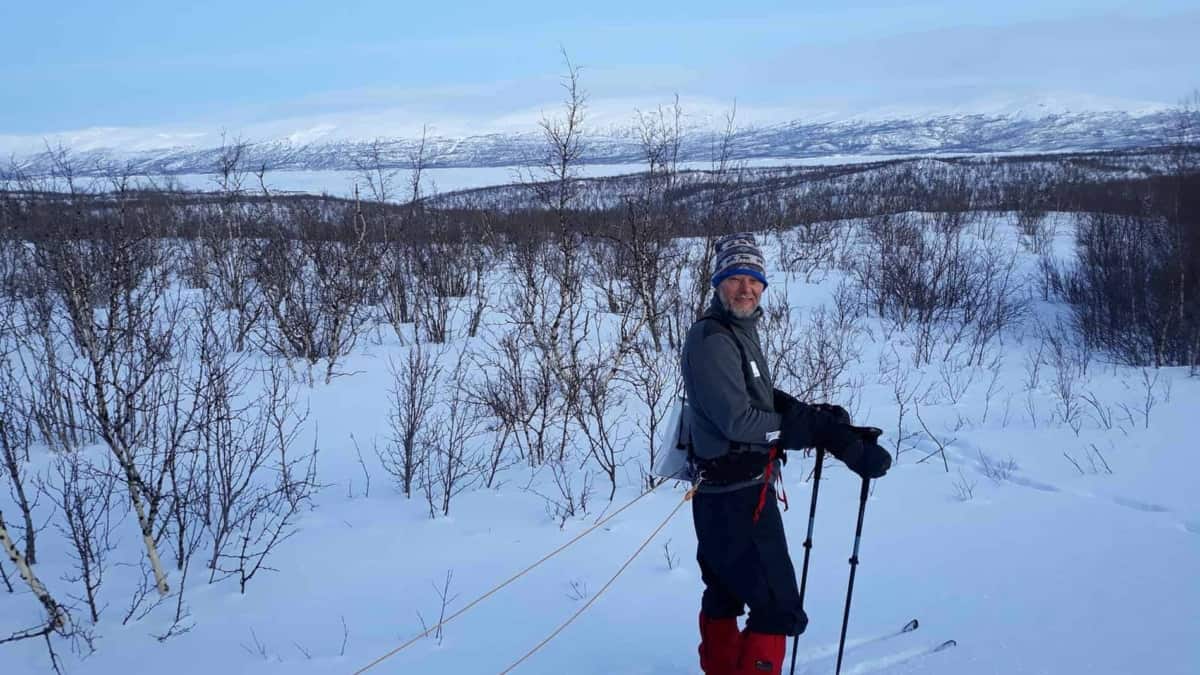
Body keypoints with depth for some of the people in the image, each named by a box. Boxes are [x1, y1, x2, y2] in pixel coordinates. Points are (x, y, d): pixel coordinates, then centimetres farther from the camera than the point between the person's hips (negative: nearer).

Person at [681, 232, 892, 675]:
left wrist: (812, 414, -3)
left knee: (725, 594, 23)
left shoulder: (741, 331, 12)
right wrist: (816, 428, -19)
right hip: (738, 494, -10)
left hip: (726, 492, 10)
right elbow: (739, 420, -24)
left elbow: (762, 399, 15)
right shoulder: (711, 340, -19)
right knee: (778, 609, -7)